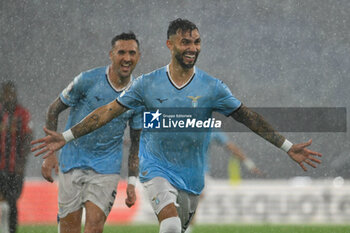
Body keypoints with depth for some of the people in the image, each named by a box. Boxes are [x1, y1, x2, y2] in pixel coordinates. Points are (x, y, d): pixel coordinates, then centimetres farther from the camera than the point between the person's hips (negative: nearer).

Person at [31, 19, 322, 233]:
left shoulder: (212, 87, -3)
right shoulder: (148, 83, -3)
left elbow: (248, 117, 3)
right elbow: (108, 112, 2)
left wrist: (288, 147, 0)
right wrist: (65, 137, -2)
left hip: (191, 176, 2)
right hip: (157, 168, -2)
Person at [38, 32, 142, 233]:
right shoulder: (88, 80, -10)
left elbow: (137, 141, 9)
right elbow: (54, 110, 1)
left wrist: (132, 182, 2)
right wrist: (50, 153, -5)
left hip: (107, 169, 1)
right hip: (72, 163, -1)